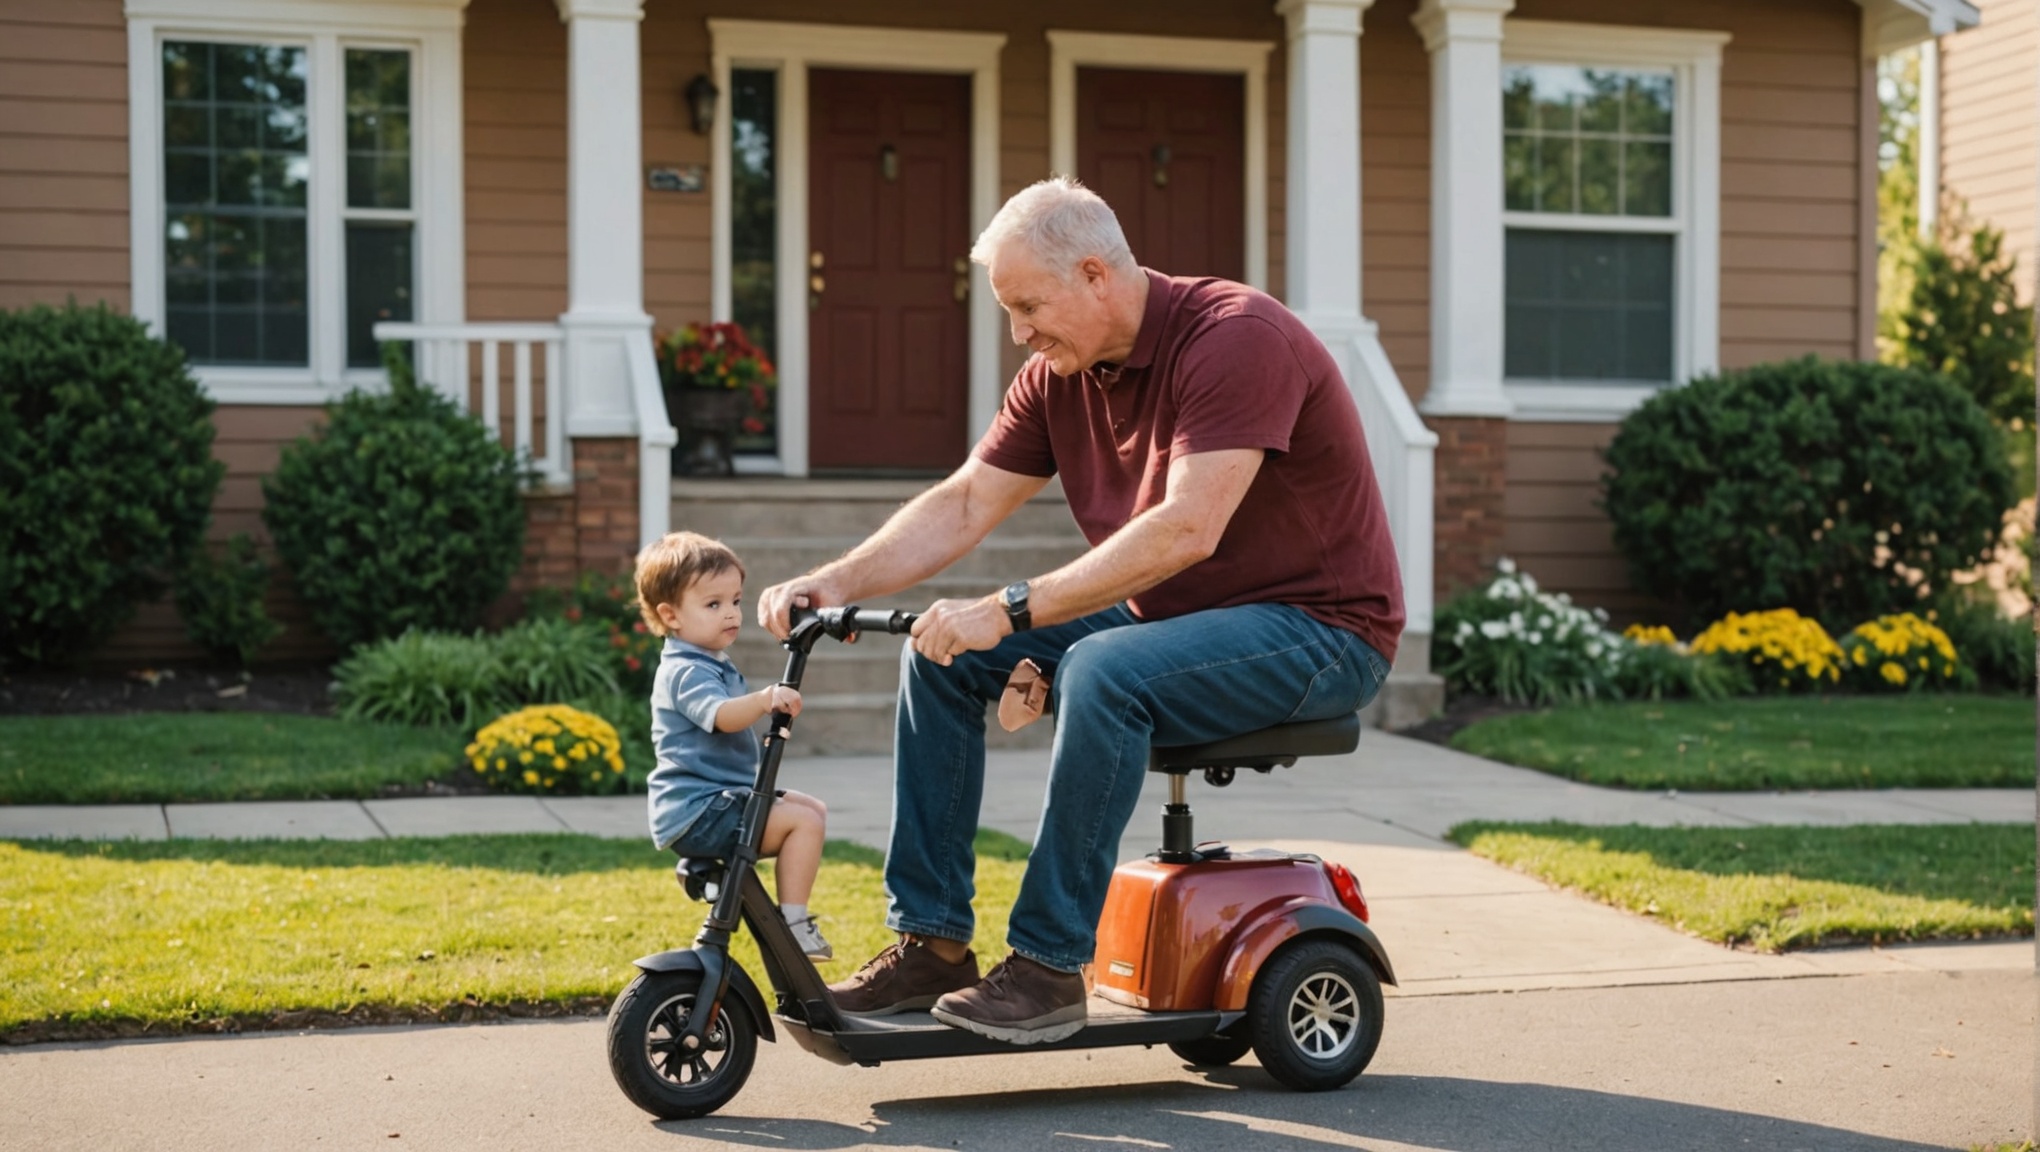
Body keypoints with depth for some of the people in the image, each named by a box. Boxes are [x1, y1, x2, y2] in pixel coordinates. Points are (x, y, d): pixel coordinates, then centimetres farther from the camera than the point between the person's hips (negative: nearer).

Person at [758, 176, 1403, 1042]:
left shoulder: (1237, 338, -22)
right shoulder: (1060, 376, 4)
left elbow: (1186, 530, -32)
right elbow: (964, 504, 4)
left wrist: (1011, 610, -34)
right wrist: (840, 581, -13)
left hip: (1319, 629, -8)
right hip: (1164, 617, 8)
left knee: (1103, 670, -35)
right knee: (941, 654, -3)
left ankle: (1050, 967, -24)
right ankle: (930, 944, -1)